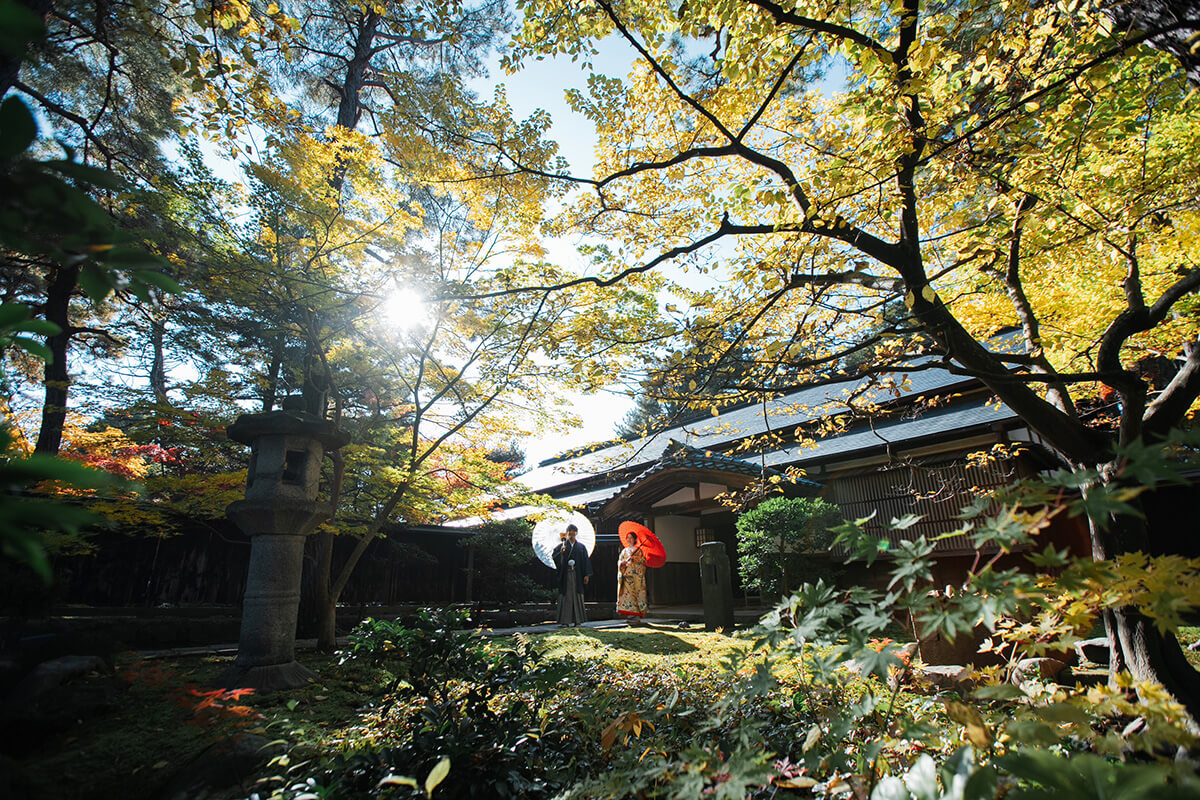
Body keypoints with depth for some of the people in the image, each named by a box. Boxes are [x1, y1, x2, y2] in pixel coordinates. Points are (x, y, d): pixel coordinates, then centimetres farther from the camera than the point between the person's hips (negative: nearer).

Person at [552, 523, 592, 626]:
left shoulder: (581, 547, 9)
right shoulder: (562, 546, 7)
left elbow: (586, 561, 5)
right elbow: (554, 556, -6)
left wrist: (587, 575, -2)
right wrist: (560, 552, -26)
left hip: (577, 575, 1)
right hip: (565, 574, -1)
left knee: (576, 596, 1)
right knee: (566, 596, -2)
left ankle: (576, 619, 5)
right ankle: (565, 619, 2)